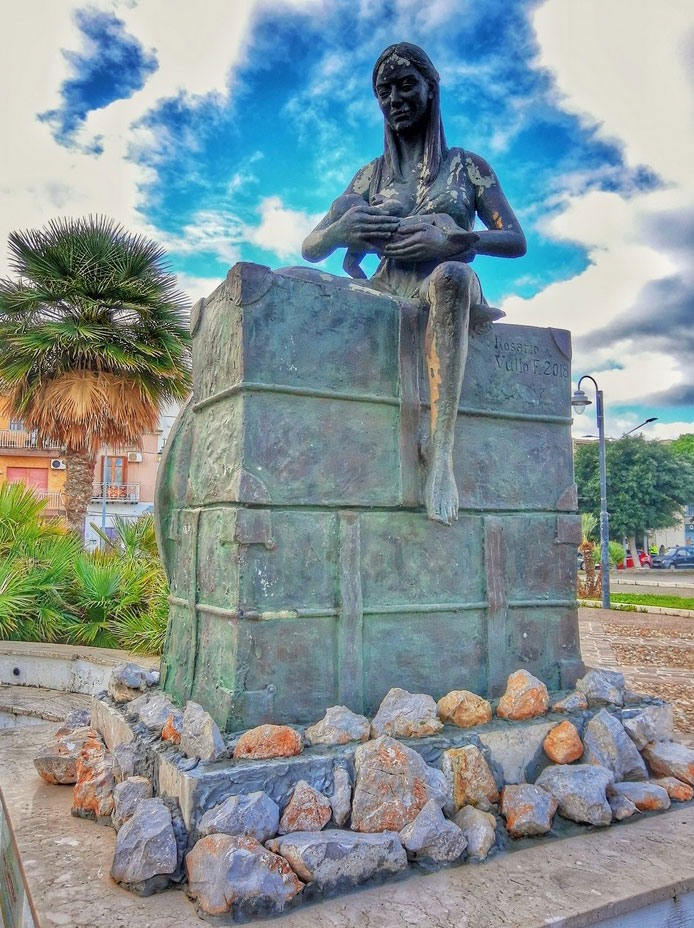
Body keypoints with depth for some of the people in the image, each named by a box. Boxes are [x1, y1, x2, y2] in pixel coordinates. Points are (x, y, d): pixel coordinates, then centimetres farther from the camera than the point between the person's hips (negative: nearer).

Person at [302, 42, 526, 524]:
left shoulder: (466, 166, 17)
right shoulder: (372, 174, 22)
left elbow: (516, 241, 6)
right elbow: (311, 248, 15)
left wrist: (448, 239, -12)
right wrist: (344, 227, -10)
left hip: (451, 287, -2)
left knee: (450, 273, -41)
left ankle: (441, 447, -45)